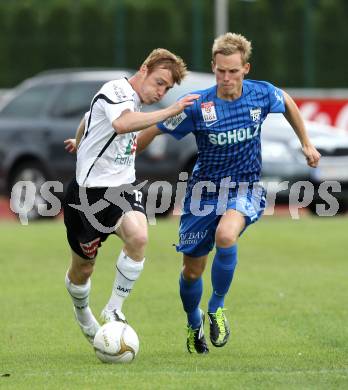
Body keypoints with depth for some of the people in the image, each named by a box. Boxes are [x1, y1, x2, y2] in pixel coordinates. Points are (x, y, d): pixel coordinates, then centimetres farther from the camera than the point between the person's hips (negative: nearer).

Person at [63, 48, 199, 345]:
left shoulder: (133, 99, 12)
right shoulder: (116, 90, -16)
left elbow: (89, 119, 32)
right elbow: (121, 123, -41)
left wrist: (80, 142, 51)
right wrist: (170, 112, -44)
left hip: (123, 187, 6)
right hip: (89, 190, -6)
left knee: (138, 236, -26)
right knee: (82, 268, 9)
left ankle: (113, 310, -11)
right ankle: (82, 313, 42)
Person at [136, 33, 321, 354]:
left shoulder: (262, 94, -10)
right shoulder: (198, 106, -17)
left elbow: (287, 102, 14)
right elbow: (155, 130, -8)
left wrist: (306, 143, 18)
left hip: (246, 189, -1)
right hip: (205, 191, 1)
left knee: (226, 235, -33)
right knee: (192, 271, 7)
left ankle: (217, 308, -9)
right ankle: (194, 324, 40)